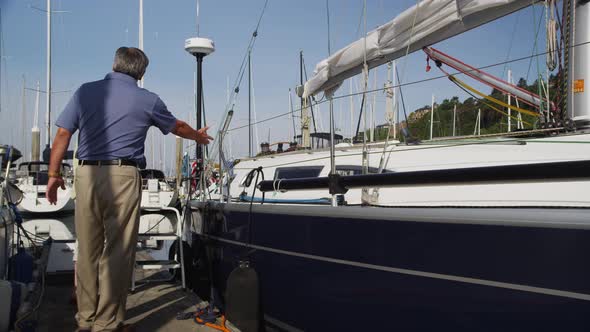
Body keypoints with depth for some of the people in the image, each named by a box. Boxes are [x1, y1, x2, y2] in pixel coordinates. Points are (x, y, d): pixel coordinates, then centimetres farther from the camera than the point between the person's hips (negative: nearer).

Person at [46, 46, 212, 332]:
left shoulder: (86, 91, 10)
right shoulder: (147, 100, 5)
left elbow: (62, 134, 6)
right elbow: (177, 127, 22)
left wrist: (54, 174, 13)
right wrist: (199, 136, 41)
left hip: (86, 174, 4)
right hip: (122, 177, -3)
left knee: (87, 250, 11)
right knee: (117, 252, 2)